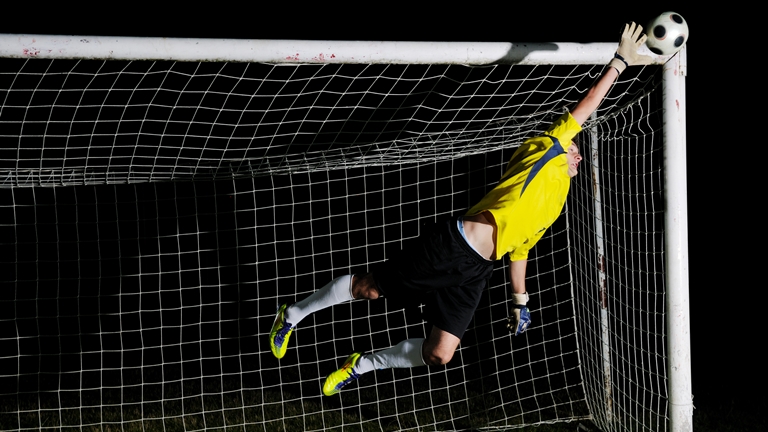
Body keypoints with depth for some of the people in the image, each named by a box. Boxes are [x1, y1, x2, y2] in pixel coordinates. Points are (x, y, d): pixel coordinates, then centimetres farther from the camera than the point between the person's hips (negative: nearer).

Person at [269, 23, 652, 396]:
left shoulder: (556, 202, 26)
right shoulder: (545, 149, 7)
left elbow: (519, 251, 31)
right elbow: (586, 106, 1)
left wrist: (519, 301, 30)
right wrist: (620, 61, 2)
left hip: (475, 273, 7)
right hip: (454, 243, -7)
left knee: (440, 353, -5)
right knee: (369, 288, -1)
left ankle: (360, 365, 16)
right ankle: (293, 315, 20)